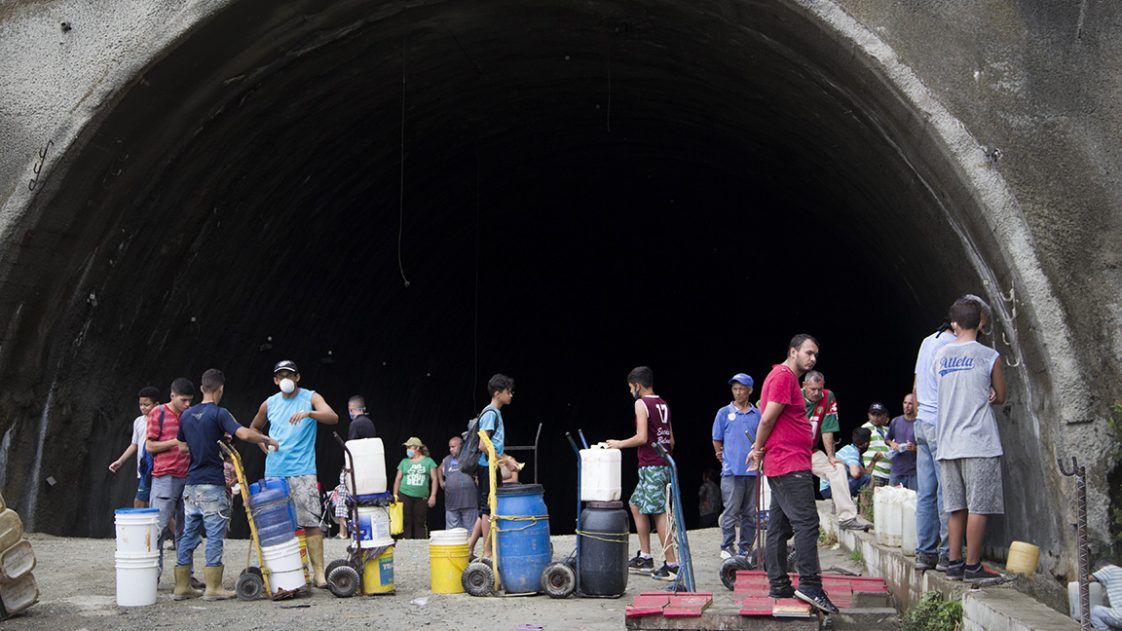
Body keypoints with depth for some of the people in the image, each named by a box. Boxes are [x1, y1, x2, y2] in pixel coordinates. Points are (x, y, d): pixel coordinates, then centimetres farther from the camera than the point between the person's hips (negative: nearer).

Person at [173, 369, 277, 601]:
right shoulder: (219, 414, -11)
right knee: (215, 536, -2)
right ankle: (213, 588, 0)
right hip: (212, 485, -7)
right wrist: (268, 440, -10)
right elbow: (244, 434, -24)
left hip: (191, 485, 7)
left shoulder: (187, 415, 10)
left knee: (188, 534, 11)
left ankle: (182, 586, 14)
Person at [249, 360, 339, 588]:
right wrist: (263, 445, 11)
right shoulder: (269, 404, 12)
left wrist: (309, 413, -34)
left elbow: (333, 417, -17)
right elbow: (254, 428, 29)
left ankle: (318, 571, -9)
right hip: (274, 472, 4)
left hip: (302, 471, -4)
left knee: (310, 522, -10)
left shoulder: (310, 398, 1)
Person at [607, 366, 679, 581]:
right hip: (665, 465, 9)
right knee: (636, 505, 19)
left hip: (651, 466, -9)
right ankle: (645, 557, 20)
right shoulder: (663, 405, 16)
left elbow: (642, 437, -17)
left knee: (659, 513, -8)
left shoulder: (641, 403, -9)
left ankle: (672, 565, -10)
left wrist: (619, 444, -5)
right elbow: (671, 439, 17)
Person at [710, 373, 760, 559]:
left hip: (753, 470, 3)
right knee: (731, 512, -3)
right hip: (732, 471, -3)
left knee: (750, 513, 7)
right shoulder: (724, 413, 5)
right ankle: (727, 547, 4)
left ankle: (745, 548, 15)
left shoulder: (757, 415, 10)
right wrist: (722, 456, 2)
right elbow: (717, 440, 9)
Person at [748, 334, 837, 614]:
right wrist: (760, 449, -2)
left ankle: (779, 585, 12)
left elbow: (767, 417, 25)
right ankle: (810, 585, -20)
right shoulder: (784, 377, -11)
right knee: (806, 522, -15)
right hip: (791, 465, -11)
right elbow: (768, 418, -15)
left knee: (779, 526, 9)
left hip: (779, 465, 11)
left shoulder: (784, 377, 22)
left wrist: (759, 449, 16)